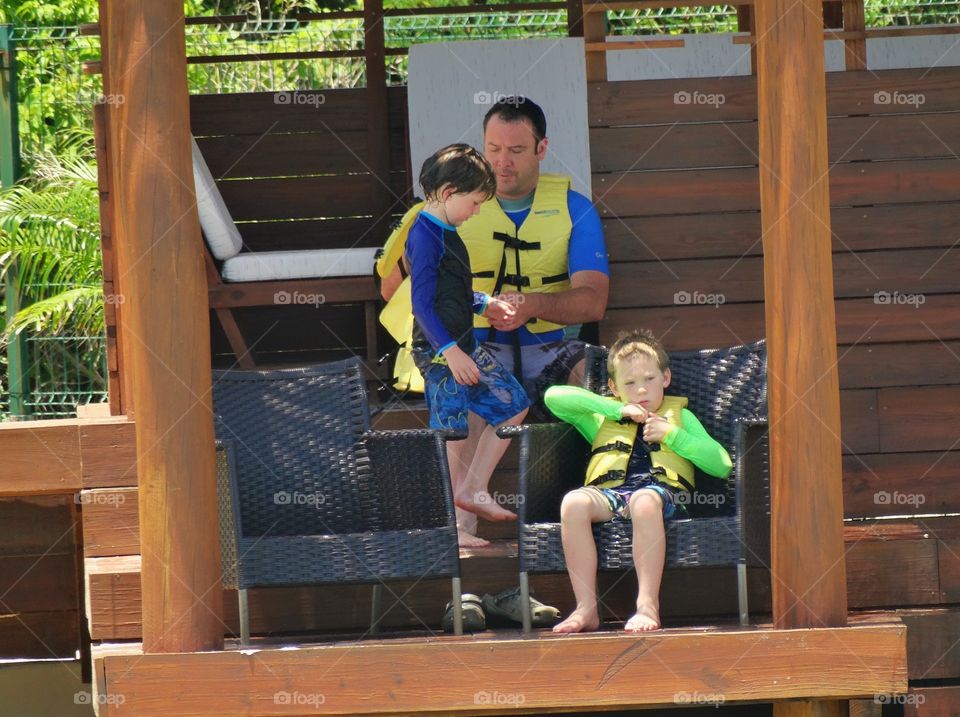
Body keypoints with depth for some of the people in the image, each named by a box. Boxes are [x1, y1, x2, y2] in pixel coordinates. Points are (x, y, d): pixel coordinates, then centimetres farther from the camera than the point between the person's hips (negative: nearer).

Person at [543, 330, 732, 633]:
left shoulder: (680, 416, 29)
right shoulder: (603, 418, 32)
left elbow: (722, 466, 16)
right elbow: (553, 396, 15)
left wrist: (671, 435, 6)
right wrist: (618, 409, 11)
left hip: (662, 491, -2)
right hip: (608, 492, 2)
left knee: (644, 502, -40)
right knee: (573, 502, -33)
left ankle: (648, 606, -44)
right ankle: (586, 608, -35)